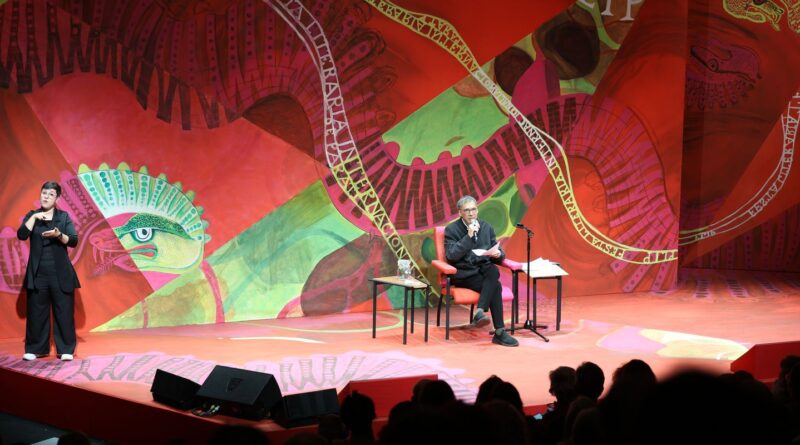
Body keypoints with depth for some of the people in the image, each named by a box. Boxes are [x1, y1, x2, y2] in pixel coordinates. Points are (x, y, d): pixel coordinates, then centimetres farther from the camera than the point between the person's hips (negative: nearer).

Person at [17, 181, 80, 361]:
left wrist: (58, 235, -22)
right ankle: (34, 349, 12)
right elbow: (21, 235, -9)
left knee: (64, 312, -1)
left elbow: (73, 241, -5)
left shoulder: (64, 217, 4)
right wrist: (34, 217, -15)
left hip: (60, 273, -1)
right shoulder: (32, 216, 7)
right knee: (36, 312, 3)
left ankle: (66, 350, 4)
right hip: (37, 273, 1)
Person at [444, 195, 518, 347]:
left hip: (485, 269, 4)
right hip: (464, 274, -4)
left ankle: (480, 311, -43)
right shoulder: (451, 229, 1)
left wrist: (498, 254, -12)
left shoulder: (486, 227, 14)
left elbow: (499, 255, 14)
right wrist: (469, 236, -18)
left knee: (493, 271, -35)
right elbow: (451, 256, -13)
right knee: (495, 286, -32)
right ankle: (499, 333, -33)